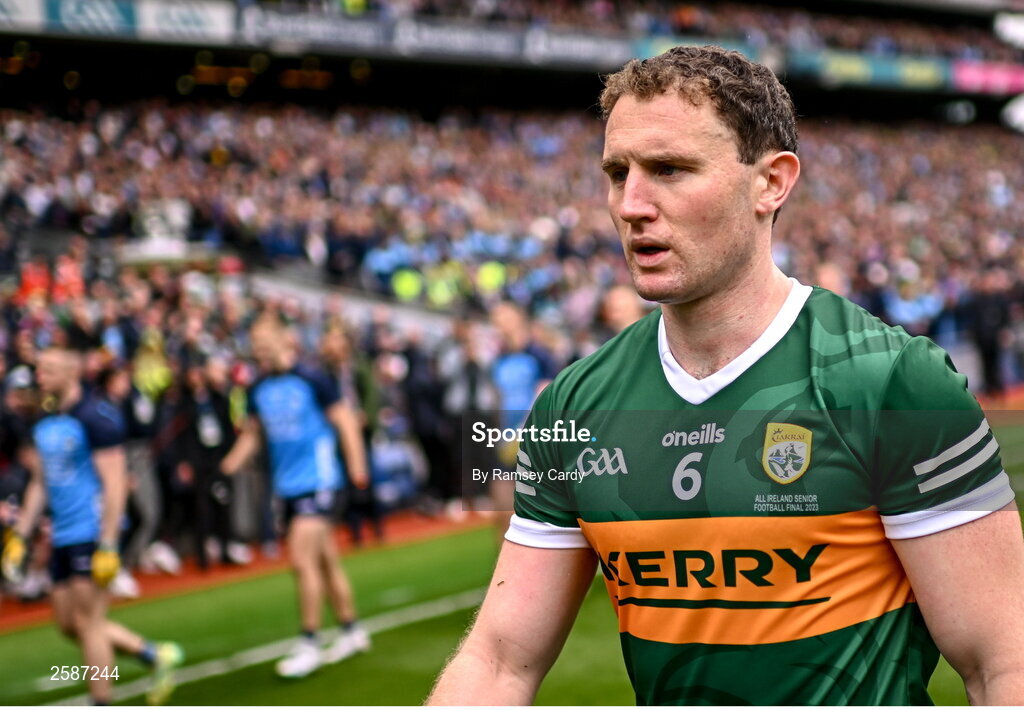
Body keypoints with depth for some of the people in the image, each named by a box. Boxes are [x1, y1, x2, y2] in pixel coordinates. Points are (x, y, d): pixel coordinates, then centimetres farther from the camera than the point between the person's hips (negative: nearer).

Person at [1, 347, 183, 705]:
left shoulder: (96, 416, -13)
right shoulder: (44, 423, 13)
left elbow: (114, 484, -16)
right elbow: (39, 483, 20)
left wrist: (108, 545, -20)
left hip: (93, 534, -9)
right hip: (63, 538, 9)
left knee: (87, 622, -4)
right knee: (69, 624, 11)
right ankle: (156, 654, 23)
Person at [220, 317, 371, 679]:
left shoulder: (311, 379, -10)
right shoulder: (258, 389, 7)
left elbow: (346, 422, -4)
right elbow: (251, 433, 19)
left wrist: (357, 468, -8)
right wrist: (230, 464, 3)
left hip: (317, 481, -6)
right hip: (287, 486, 6)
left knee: (302, 559, -12)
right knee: (324, 560, 14)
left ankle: (308, 645, -2)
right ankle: (351, 631, 27)